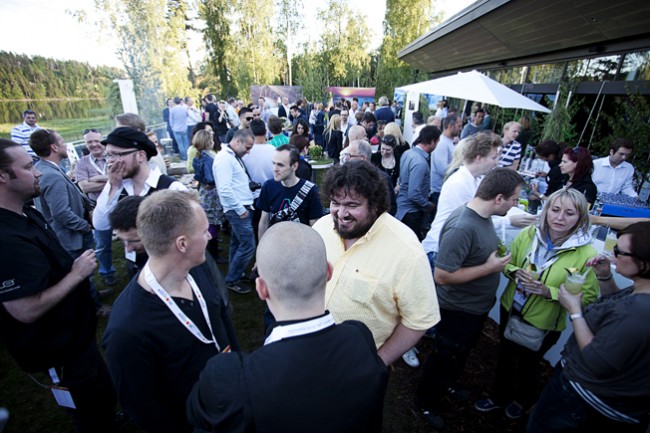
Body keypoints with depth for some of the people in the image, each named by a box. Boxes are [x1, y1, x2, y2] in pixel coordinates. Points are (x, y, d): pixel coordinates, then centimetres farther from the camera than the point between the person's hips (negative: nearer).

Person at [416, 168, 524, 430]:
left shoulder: (483, 216, -4)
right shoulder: (462, 227, -34)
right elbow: (442, 275, -33)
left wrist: (499, 258, -2)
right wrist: (489, 268, -27)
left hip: (477, 306, 9)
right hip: (458, 310, -9)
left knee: (462, 352, 30)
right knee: (444, 357, 14)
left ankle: (448, 384, 56)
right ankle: (427, 401, 39)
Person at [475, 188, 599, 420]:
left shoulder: (586, 254, -21)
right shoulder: (527, 234, -12)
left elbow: (589, 297, -17)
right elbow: (507, 262, 1)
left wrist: (548, 292, -29)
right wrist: (516, 272, -20)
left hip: (543, 323, -3)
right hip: (510, 310, 3)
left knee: (528, 363, 23)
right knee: (505, 356, 22)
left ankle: (523, 400, 55)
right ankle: (499, 395, 50)